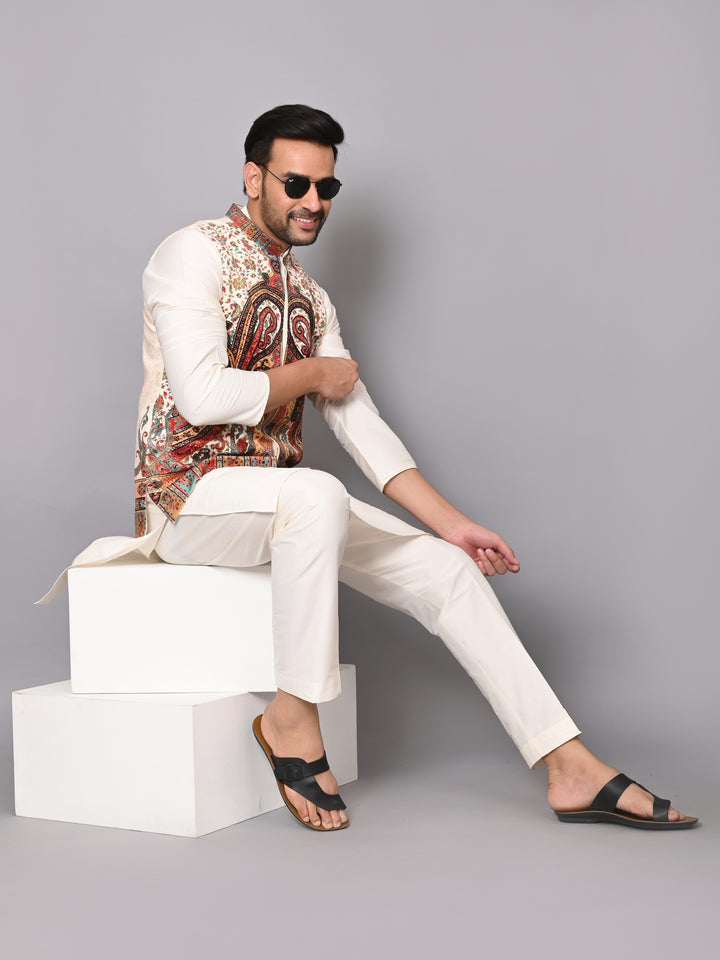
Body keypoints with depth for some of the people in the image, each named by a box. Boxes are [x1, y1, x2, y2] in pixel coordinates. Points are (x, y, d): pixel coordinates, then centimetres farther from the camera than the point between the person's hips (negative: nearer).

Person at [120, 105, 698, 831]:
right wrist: (309, 374, -6)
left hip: (283, 503, 7)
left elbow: (358, 423, 13)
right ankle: (292, 714, -20)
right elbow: (201, 395, -21)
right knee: (316, 495, -38)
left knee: (446, 566, -6)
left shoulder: (309, 299, 16)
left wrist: (450, 520, 4)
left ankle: (570, 769, -5)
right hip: (187, 495, -7)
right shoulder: (195, 254, -6)